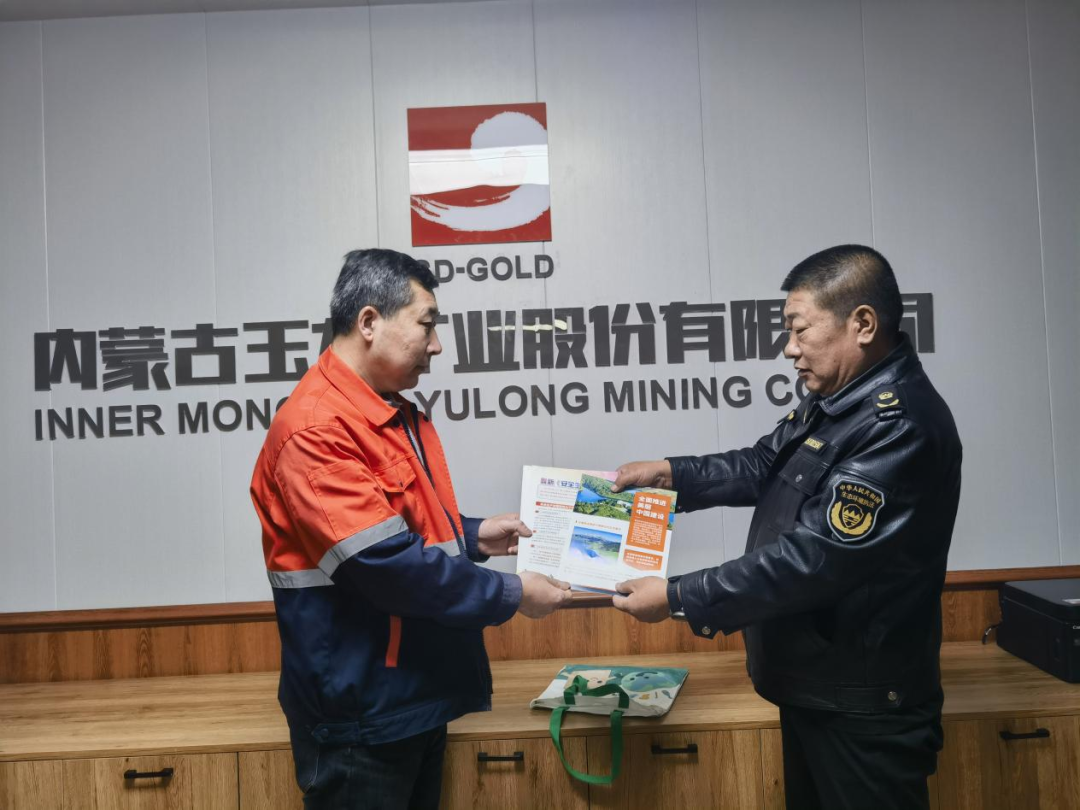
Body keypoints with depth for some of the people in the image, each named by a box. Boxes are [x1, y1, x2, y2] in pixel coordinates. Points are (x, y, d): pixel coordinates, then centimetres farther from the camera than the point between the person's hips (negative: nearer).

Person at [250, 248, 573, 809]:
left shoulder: (398, 415, 9)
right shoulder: (315, 430, -23)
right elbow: (387, 564, -27)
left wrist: (472, 537, 5)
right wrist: (510, 594, -18)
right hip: (361, 714, -9)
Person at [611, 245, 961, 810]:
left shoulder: (901, 428, -26)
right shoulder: (833, 402, 5)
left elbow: (813, 559, -28)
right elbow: (763, 468, 16)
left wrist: (678, 598, -24)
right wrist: (669, 472, 3)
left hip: (864, 706, -8)